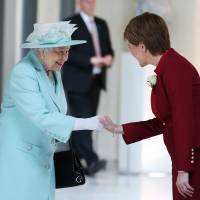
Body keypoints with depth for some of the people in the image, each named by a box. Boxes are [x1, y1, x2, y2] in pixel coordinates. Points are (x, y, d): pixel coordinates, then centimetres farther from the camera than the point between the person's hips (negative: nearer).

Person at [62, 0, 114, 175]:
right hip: (77, 81, -6)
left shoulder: (102, 24, 17)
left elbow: (108, 49, 20)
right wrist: (90, 61, -19)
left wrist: (109, 58, -4)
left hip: (96, 81, 6)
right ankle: (91, 161, -21)